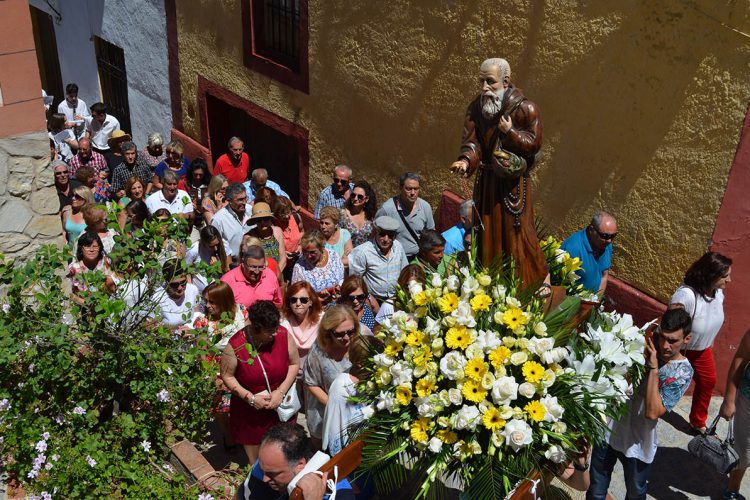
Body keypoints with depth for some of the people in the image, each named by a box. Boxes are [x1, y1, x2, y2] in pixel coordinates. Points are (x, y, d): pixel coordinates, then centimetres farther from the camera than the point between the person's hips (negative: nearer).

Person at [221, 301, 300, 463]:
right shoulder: (236, 345, -20)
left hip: (280, 405, 1)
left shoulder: (283, 334, -16)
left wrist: (281, 391, -13)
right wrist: (250, 398, -17)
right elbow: (227, 376, -9)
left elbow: (294, 363, -4)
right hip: (250, 409, -1)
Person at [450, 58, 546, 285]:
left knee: (516, 231, 0)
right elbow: (471, 141, -9)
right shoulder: (476, 108, -1)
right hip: (487, 181, 4)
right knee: (487, 230, 12)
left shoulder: (525, 109, -12)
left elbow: (534, 143, -11)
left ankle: (531, 281, 18)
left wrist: (510, 132, -21)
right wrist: (466, 160, -28)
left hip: (514, 182, -4)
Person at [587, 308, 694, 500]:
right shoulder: (646, 345, -5)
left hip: (638, 443, -2)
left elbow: (652, 412, -27)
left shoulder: (683, 372, -16)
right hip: (609, 430, 3)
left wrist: (653, 368, -27)